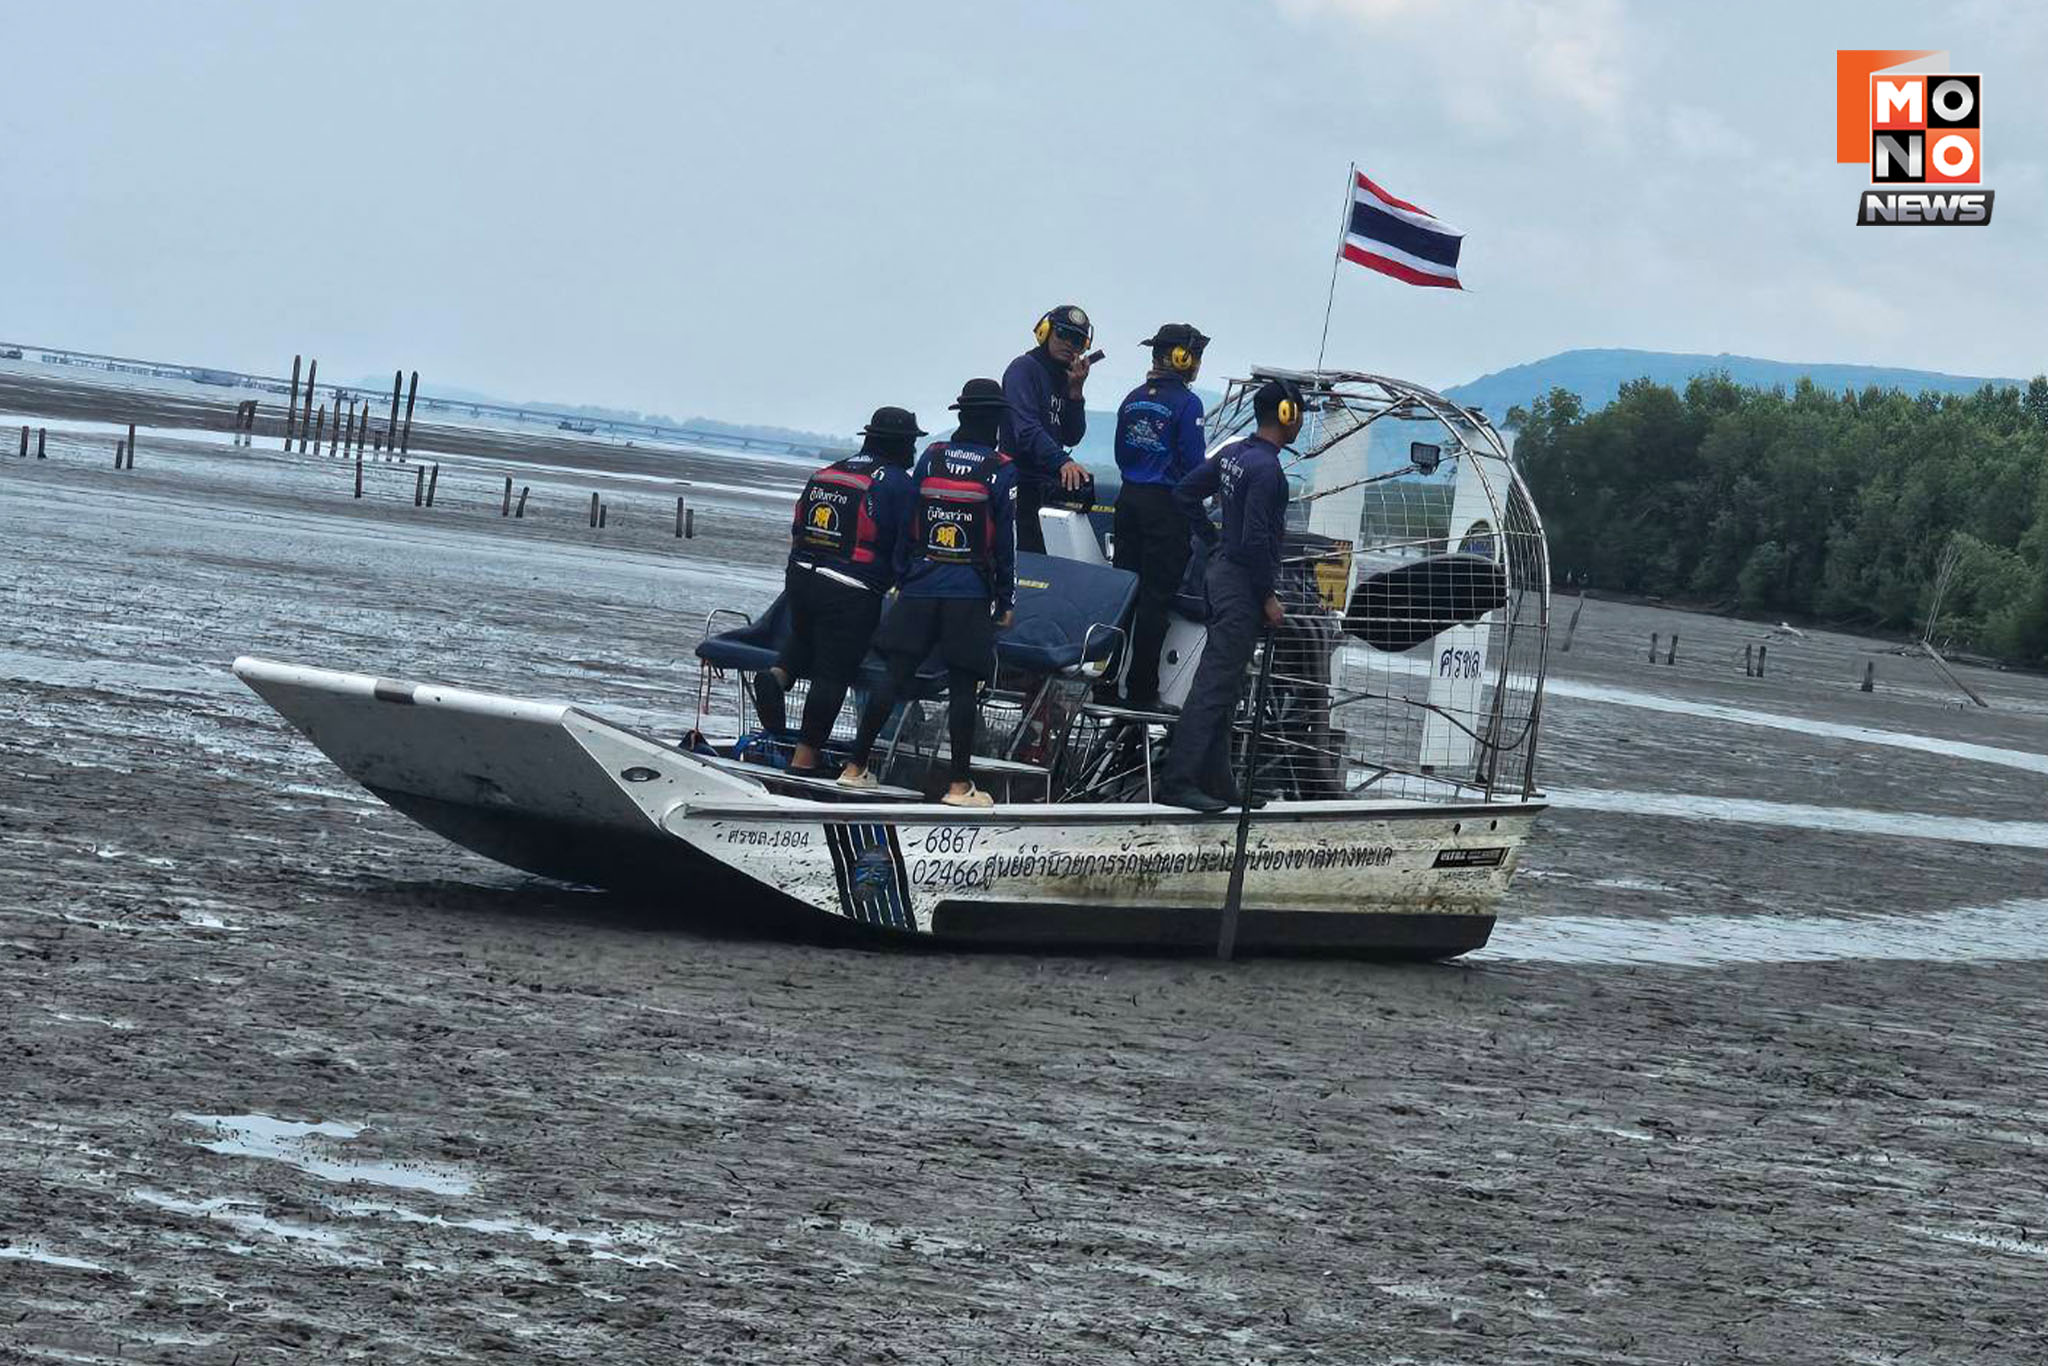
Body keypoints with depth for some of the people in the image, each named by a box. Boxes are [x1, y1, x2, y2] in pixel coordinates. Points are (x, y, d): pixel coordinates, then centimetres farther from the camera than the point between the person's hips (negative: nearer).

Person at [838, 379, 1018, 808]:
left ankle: (855, 767, 9)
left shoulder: (931, 457, 5)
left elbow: (908, 525, 8)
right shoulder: (1002, 470, -4)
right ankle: (958, 784, 0)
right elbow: (1005, 540, -2)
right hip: (970, 591, -3)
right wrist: (1006, 601, 5)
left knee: (895, 677, 6)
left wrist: (901, 579, 17)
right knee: (963, 687, 0)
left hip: (921, 585, 3)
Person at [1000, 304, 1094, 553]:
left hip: (1051, 485, 8)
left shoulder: (1066, 378, 18)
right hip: (1023, 484, -8)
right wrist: (1062, 461, -33)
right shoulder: (1024, 369, -7)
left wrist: (1074, 391, -1)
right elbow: (1026, 429, -21)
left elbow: (1072, 438, 10)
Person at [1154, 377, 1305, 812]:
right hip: (1243, 584, -10)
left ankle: (1215, 782, 19)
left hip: (1223, 569, 10)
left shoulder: (1232, 453, 9)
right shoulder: (1265, 468, -19)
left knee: (1222, 683, 14)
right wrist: (1268, 597, -15)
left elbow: (1184, 493, 18)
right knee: (1216, 684, -10)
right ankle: (1177, 781, -12)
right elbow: (1255, 540, -23)